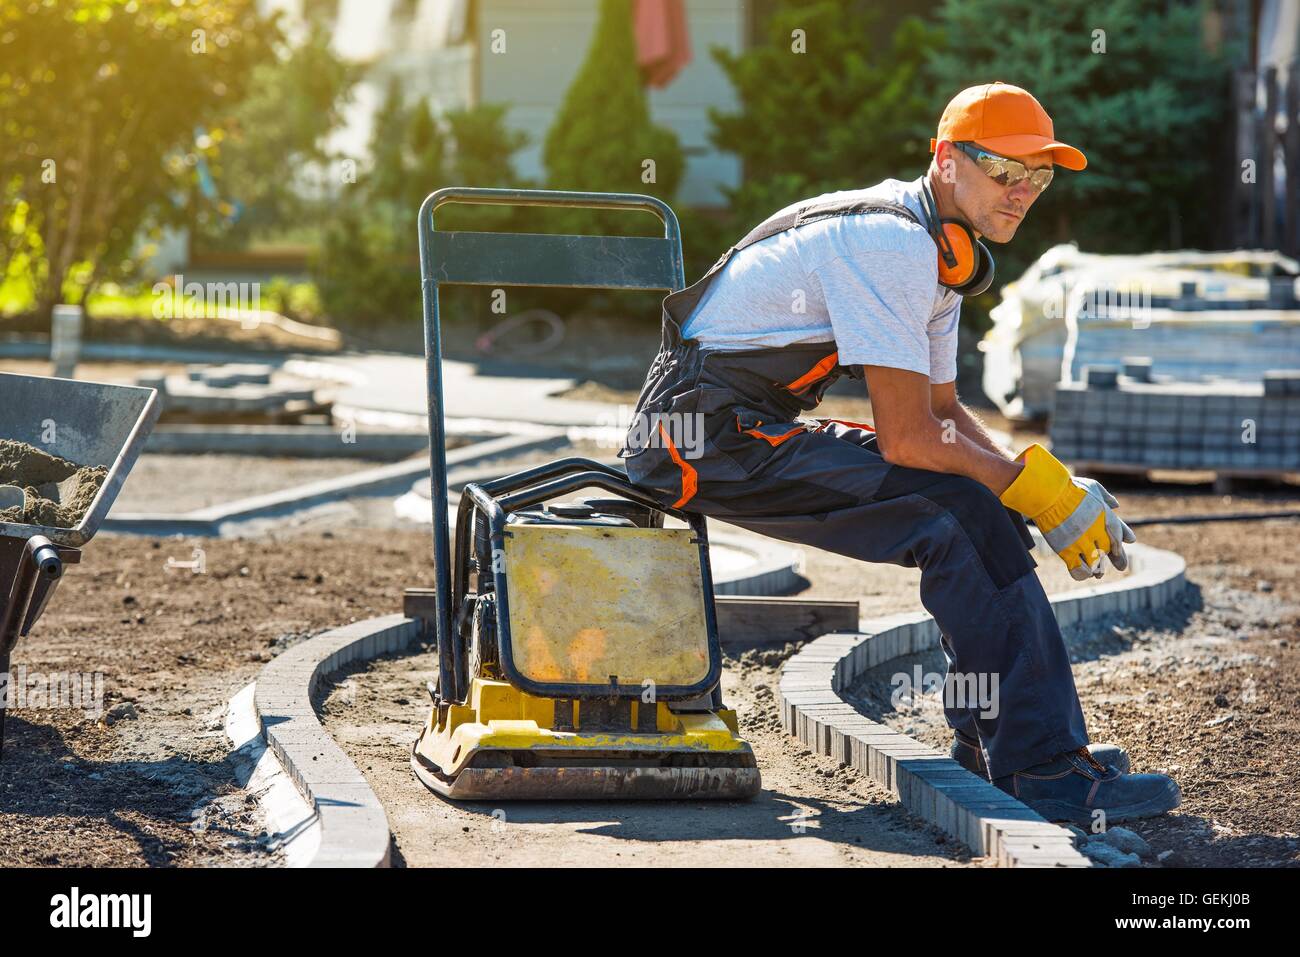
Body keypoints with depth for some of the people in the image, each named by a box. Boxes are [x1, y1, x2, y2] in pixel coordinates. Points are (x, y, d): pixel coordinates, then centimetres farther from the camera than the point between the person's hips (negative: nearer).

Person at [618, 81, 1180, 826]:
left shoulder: (941, 250, 12)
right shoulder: (890, 242, -20)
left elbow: (943, 409, 18)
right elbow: (907, 437, -22)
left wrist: (1049, 485, 4)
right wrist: (1030, 483, -9)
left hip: (760, 430, 10)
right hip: (703, 437, -10)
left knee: (982, 509, 5)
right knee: (959, 513, -21)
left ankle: (994, 747, 6)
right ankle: (1043, 771, -18)